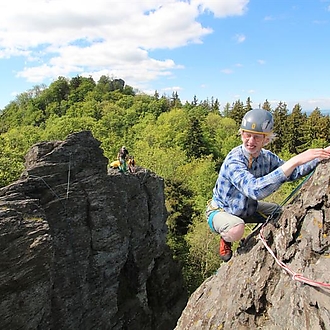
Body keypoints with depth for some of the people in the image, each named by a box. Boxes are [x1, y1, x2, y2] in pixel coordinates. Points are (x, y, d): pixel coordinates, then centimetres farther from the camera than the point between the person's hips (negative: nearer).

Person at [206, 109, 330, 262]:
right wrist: (295, 161, -51)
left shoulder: (267, 157, -11)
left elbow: (293, 173, 3)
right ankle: (225, 240, -1)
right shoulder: (233, 161, -34)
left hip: (248, 208, 7)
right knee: (236, 229, -38)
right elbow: (255, 189, -50)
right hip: (220, 211, -7)